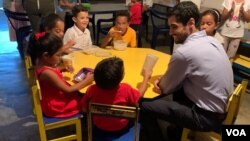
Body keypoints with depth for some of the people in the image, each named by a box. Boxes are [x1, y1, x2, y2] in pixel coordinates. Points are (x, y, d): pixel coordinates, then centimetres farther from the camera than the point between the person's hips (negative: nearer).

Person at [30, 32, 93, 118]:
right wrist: (86, 81, -17)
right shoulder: (47, 73, -32)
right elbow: (68, 90, -26)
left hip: (54, 100, 9)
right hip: (56, 107, -9)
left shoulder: (42, 63, -5)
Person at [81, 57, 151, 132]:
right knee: (138, 105, 21)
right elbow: (139, 95, -10)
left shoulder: (92, 90, -28)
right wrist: (146, 77, 4)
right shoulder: (126, 89, -32)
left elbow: (84, 109, -12)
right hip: (120, 126, -1)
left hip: (98, 125, 2)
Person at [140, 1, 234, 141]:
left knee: (144, 106, -5)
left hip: (207, 116, -8)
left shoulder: (184, 52, -26)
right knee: (177, 86, 26)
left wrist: (161, 82, 10)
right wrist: (164, 80, 0)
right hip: (220, 107, 9)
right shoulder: (212, 41, 1)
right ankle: (178, 128, 38)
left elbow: (165, 89, -10)